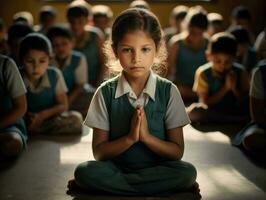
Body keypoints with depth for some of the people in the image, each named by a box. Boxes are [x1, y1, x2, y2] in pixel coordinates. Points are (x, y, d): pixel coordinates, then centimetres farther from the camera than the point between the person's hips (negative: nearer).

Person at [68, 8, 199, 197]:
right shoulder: (106, 92, -3)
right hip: (116, 167, 0)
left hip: (158, 168, 0)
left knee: (188, 172, -29)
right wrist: (129, 138, -19)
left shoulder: (168, 91, -3)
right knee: (84, 171, -29)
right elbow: (99, 152, -3)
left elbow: (177, 152, -3)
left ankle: (115, 184, -17)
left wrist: (146, 136, -19)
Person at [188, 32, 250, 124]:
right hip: (211, 113, 1)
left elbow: (246, 102, -2)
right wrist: (225, 88, -17)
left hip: (234, 112, -1)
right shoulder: (203, 73, -8)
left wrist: (234, 89, -19)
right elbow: (206, 104, -11)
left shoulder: (240, 72, -2)